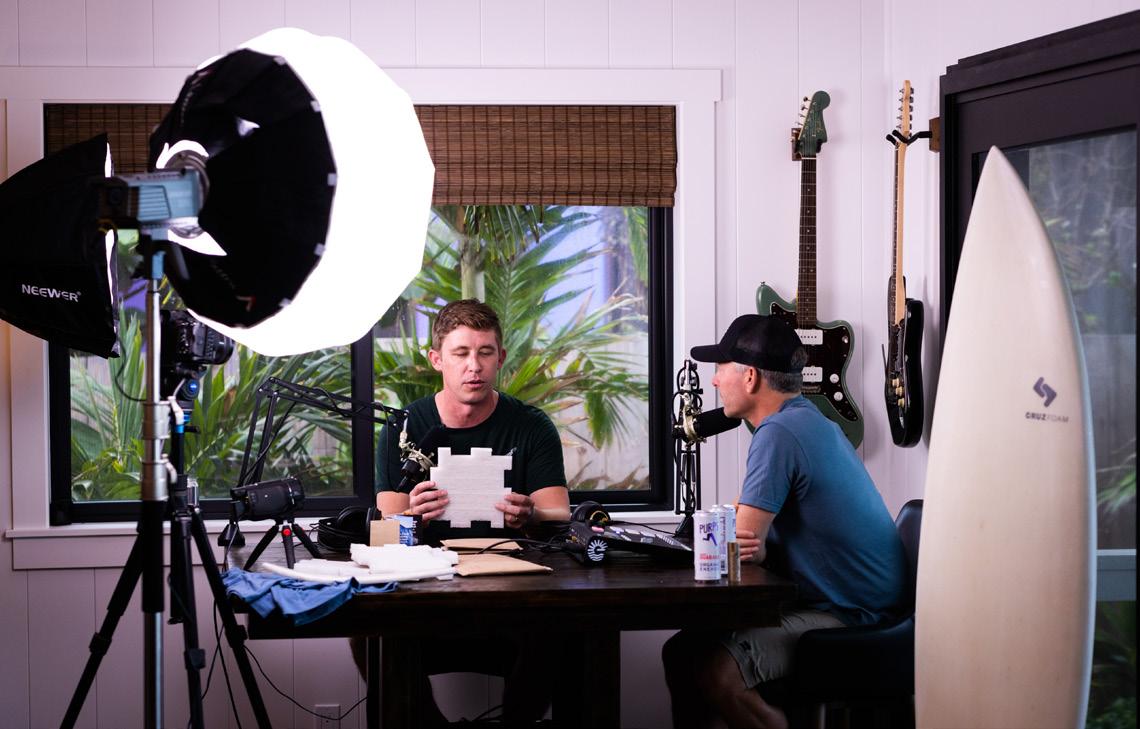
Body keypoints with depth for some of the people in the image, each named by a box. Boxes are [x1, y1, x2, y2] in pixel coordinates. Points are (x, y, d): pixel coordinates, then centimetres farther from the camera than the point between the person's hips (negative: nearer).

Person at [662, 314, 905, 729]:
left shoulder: (779, 433, -19)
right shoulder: (809, 420, 15)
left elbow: (739, 540, -18)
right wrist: (756, 547, -8)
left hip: (848, 617, -11)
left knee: (715, 671, -28)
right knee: (682, 651, 5)